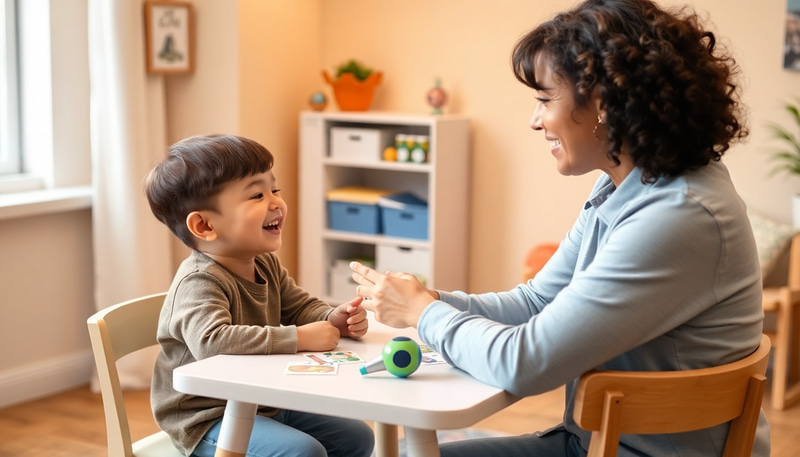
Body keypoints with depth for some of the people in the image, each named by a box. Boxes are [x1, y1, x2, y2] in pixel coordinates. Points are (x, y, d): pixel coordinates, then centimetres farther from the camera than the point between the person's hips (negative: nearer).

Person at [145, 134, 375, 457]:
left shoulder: (267, 266, 5)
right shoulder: (199, 281, -25)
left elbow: (301, 307, 17)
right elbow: (211, 340, -42)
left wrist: (333, 319, -8)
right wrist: (298, 338, -40)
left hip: (265, 405, 9)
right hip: (207, 419, -9)